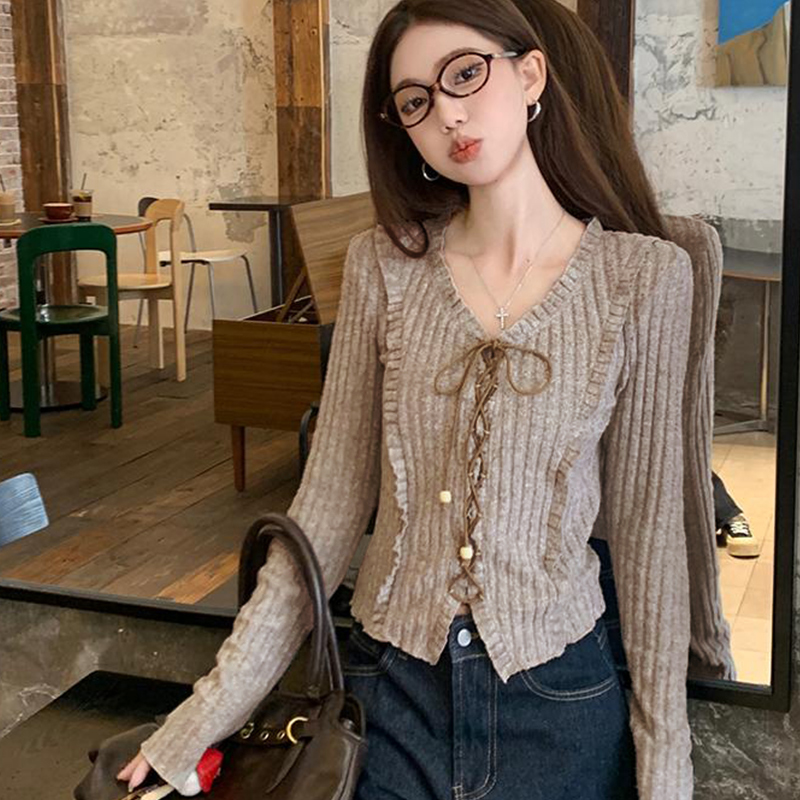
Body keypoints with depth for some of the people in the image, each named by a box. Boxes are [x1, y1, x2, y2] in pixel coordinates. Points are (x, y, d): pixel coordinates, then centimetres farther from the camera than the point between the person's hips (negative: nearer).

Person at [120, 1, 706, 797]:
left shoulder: (645, 275, -8)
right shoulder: (383, 265, -4)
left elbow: (646, 528, -4)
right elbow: (329, 507, -3)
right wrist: (206, 714, -5)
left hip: (560, 702, -1)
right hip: (390, 689, 1)